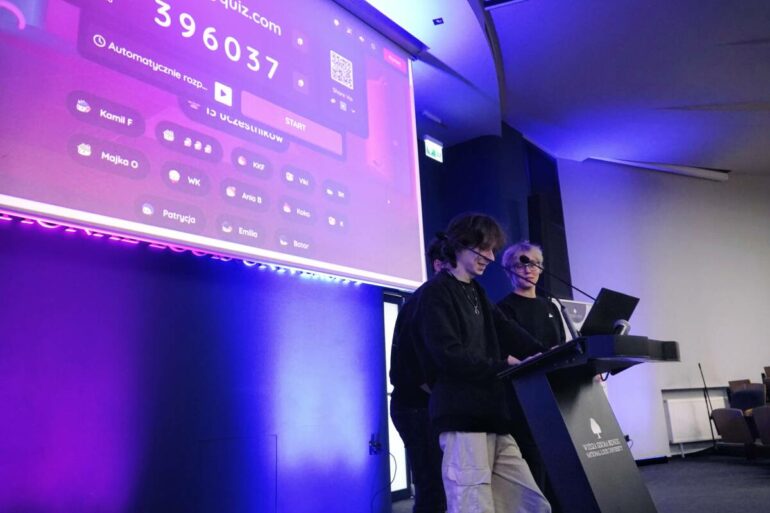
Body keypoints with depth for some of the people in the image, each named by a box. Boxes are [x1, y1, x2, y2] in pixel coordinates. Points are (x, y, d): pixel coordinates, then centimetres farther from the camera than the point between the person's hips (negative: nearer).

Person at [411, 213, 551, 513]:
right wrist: (503, 366, -12)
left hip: (494, 418, 9)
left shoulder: (476, 293, 22)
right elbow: (449, 356, -14)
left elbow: (510, 334, 13)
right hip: (462, 420, -8)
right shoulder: (434, 293, -4)